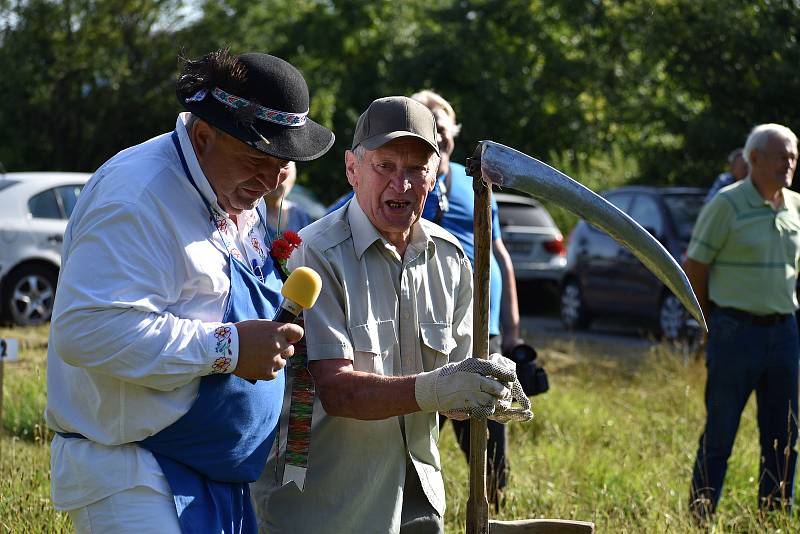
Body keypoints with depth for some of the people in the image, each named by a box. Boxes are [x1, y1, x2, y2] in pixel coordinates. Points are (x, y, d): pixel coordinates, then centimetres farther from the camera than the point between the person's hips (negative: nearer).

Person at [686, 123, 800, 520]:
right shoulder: (727, 205, -8)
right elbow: (694, 266, -4)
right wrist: (714, 324, 1)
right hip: (737, 333, -5)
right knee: (719, 434, -1)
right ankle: (700, 518, 6)